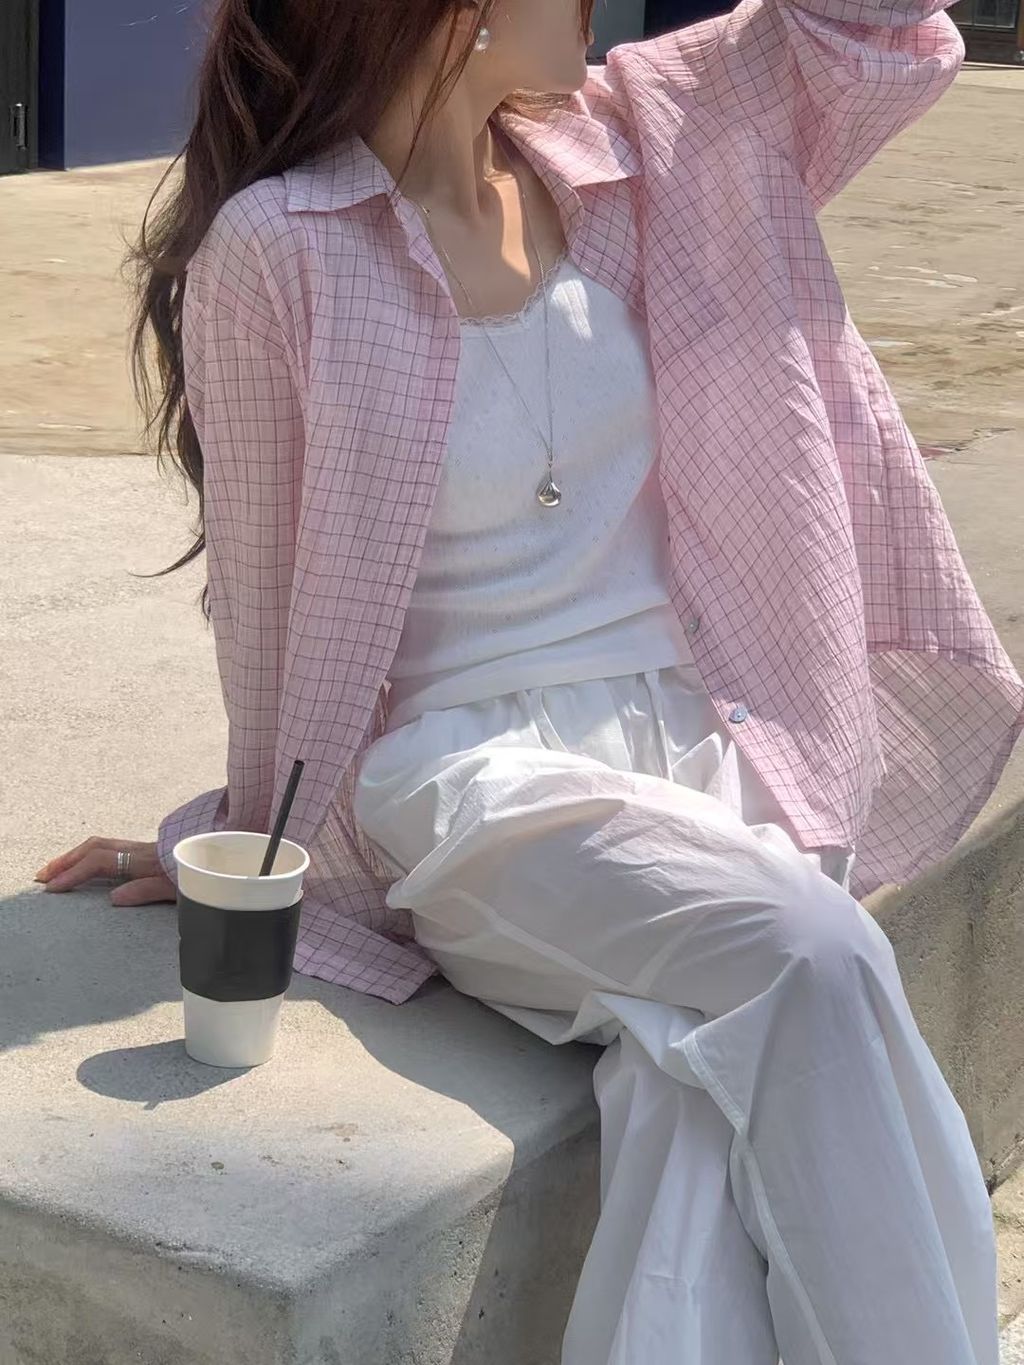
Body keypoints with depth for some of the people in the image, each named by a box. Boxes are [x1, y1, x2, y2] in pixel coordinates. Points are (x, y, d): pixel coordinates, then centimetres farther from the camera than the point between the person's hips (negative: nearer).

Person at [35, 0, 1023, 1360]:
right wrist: (257, 844, 11)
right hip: (472, 772, -5)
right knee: (813, 961, -29)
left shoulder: (616, 145, 8)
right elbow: (265, 588, 1)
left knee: (723, 1068, -26)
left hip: (692, 734, 5)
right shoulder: (275, 251, -8)